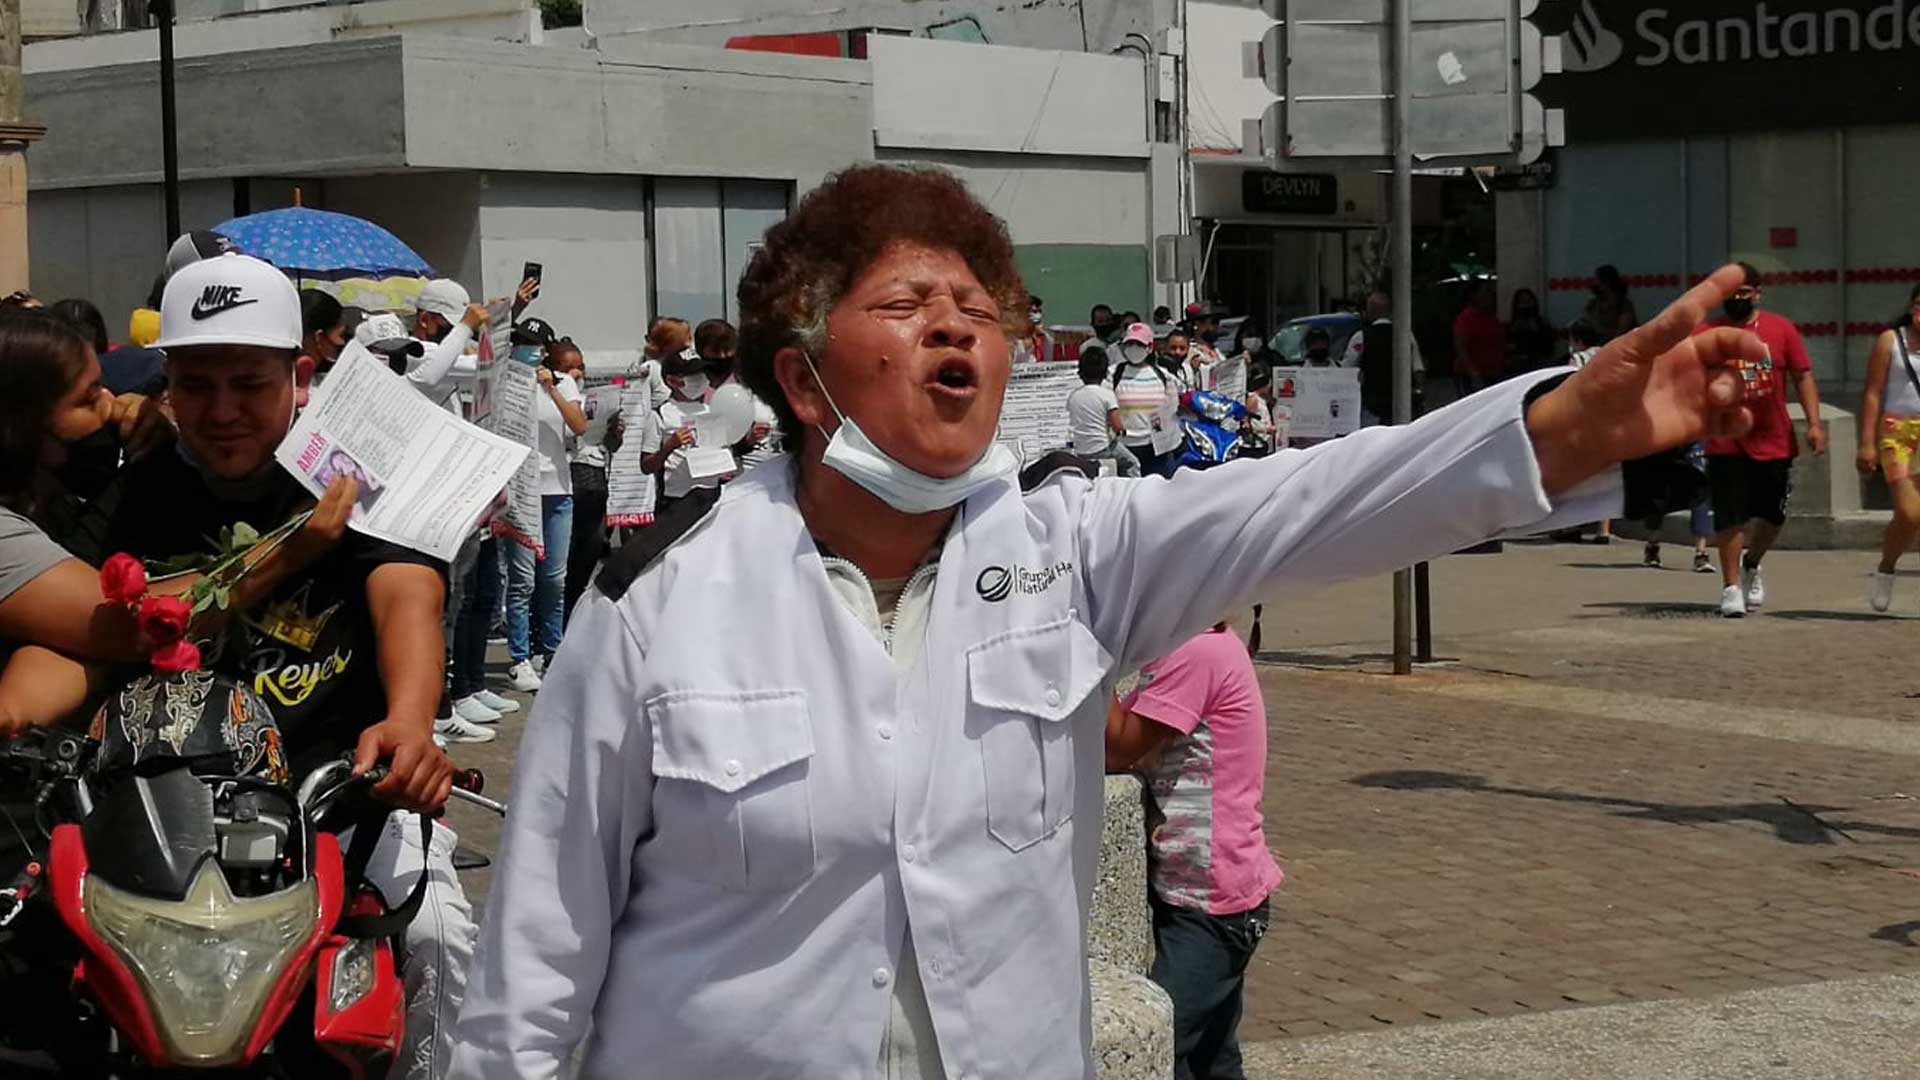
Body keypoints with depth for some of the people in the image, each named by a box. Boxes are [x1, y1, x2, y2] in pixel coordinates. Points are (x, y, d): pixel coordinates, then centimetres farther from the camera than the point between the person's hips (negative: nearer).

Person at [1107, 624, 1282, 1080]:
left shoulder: (1197, 652, -22)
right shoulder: (1200, 643, 9)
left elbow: (1116, 752, -20)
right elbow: (1126, 738, 8)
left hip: (1213, 900, -10)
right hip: (1197, 891, 10)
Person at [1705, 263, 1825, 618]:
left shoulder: (1781, 328, 2)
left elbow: (1803, 376, 4)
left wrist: (1814, 422, -5)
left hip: (1775, 441, 2)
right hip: (1726, 444, -2)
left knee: (1772, 515, 10)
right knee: (1730, 518, -6)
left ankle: (1751, 565, 37)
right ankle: (1731, 586, 3)